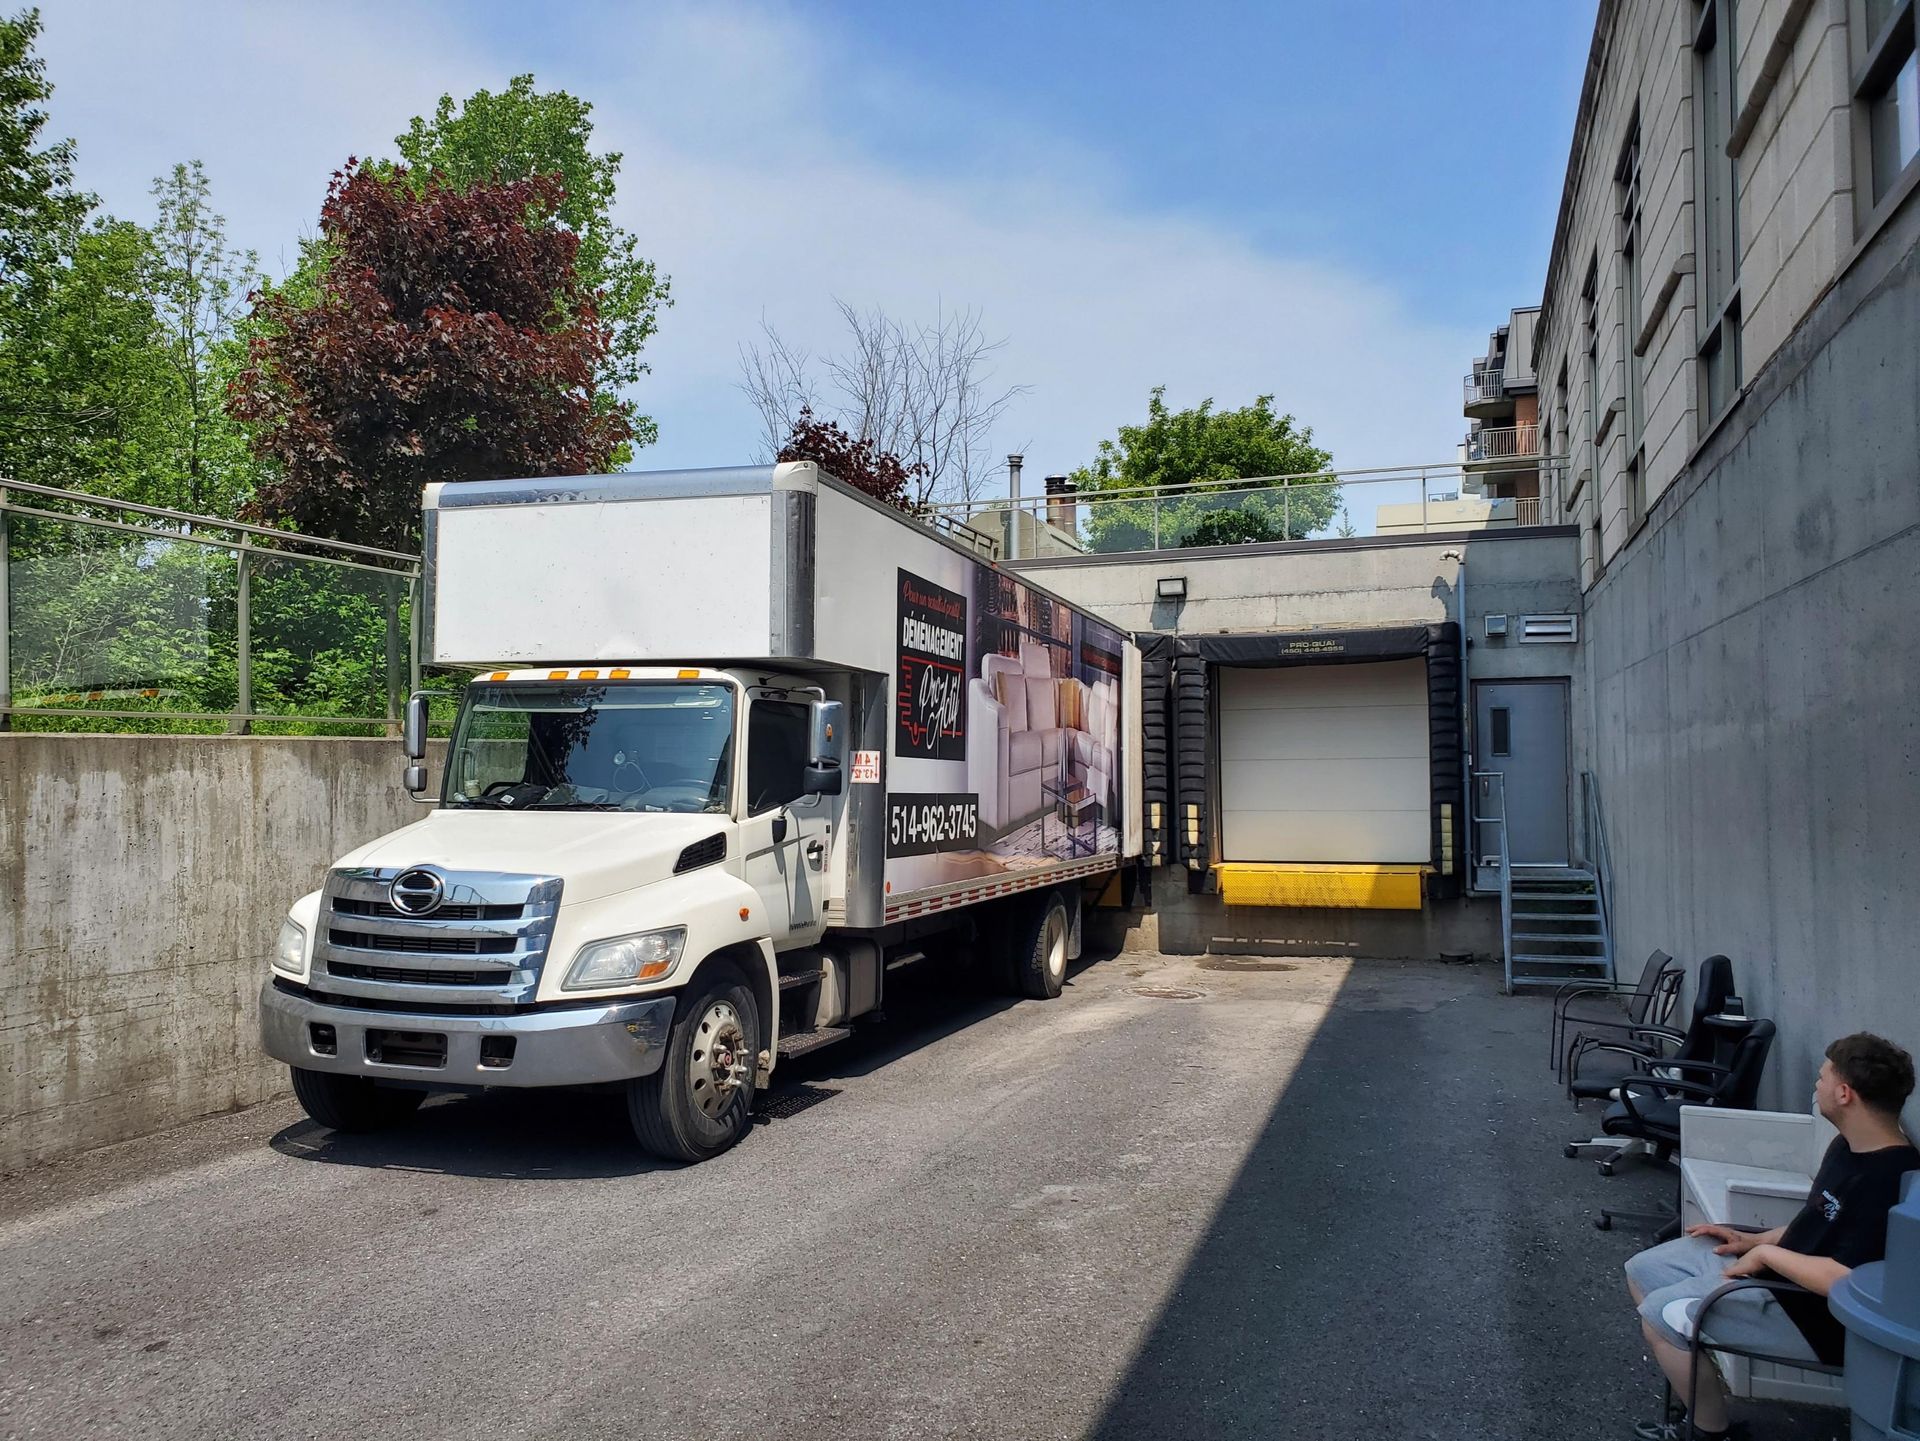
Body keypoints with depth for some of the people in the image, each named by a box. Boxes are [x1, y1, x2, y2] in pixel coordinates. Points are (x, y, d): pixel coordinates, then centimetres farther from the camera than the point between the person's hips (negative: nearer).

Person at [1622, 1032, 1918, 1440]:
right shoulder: (1849, 1147, 4)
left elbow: (1847, 1279, -32)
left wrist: (1767, 1253, -19)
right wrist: (1757, 1240, 5)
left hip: (1815, 1318, -11)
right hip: (1778, 1268, 11)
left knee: (1664, 1314, -21)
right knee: (1643, 1271, 9)